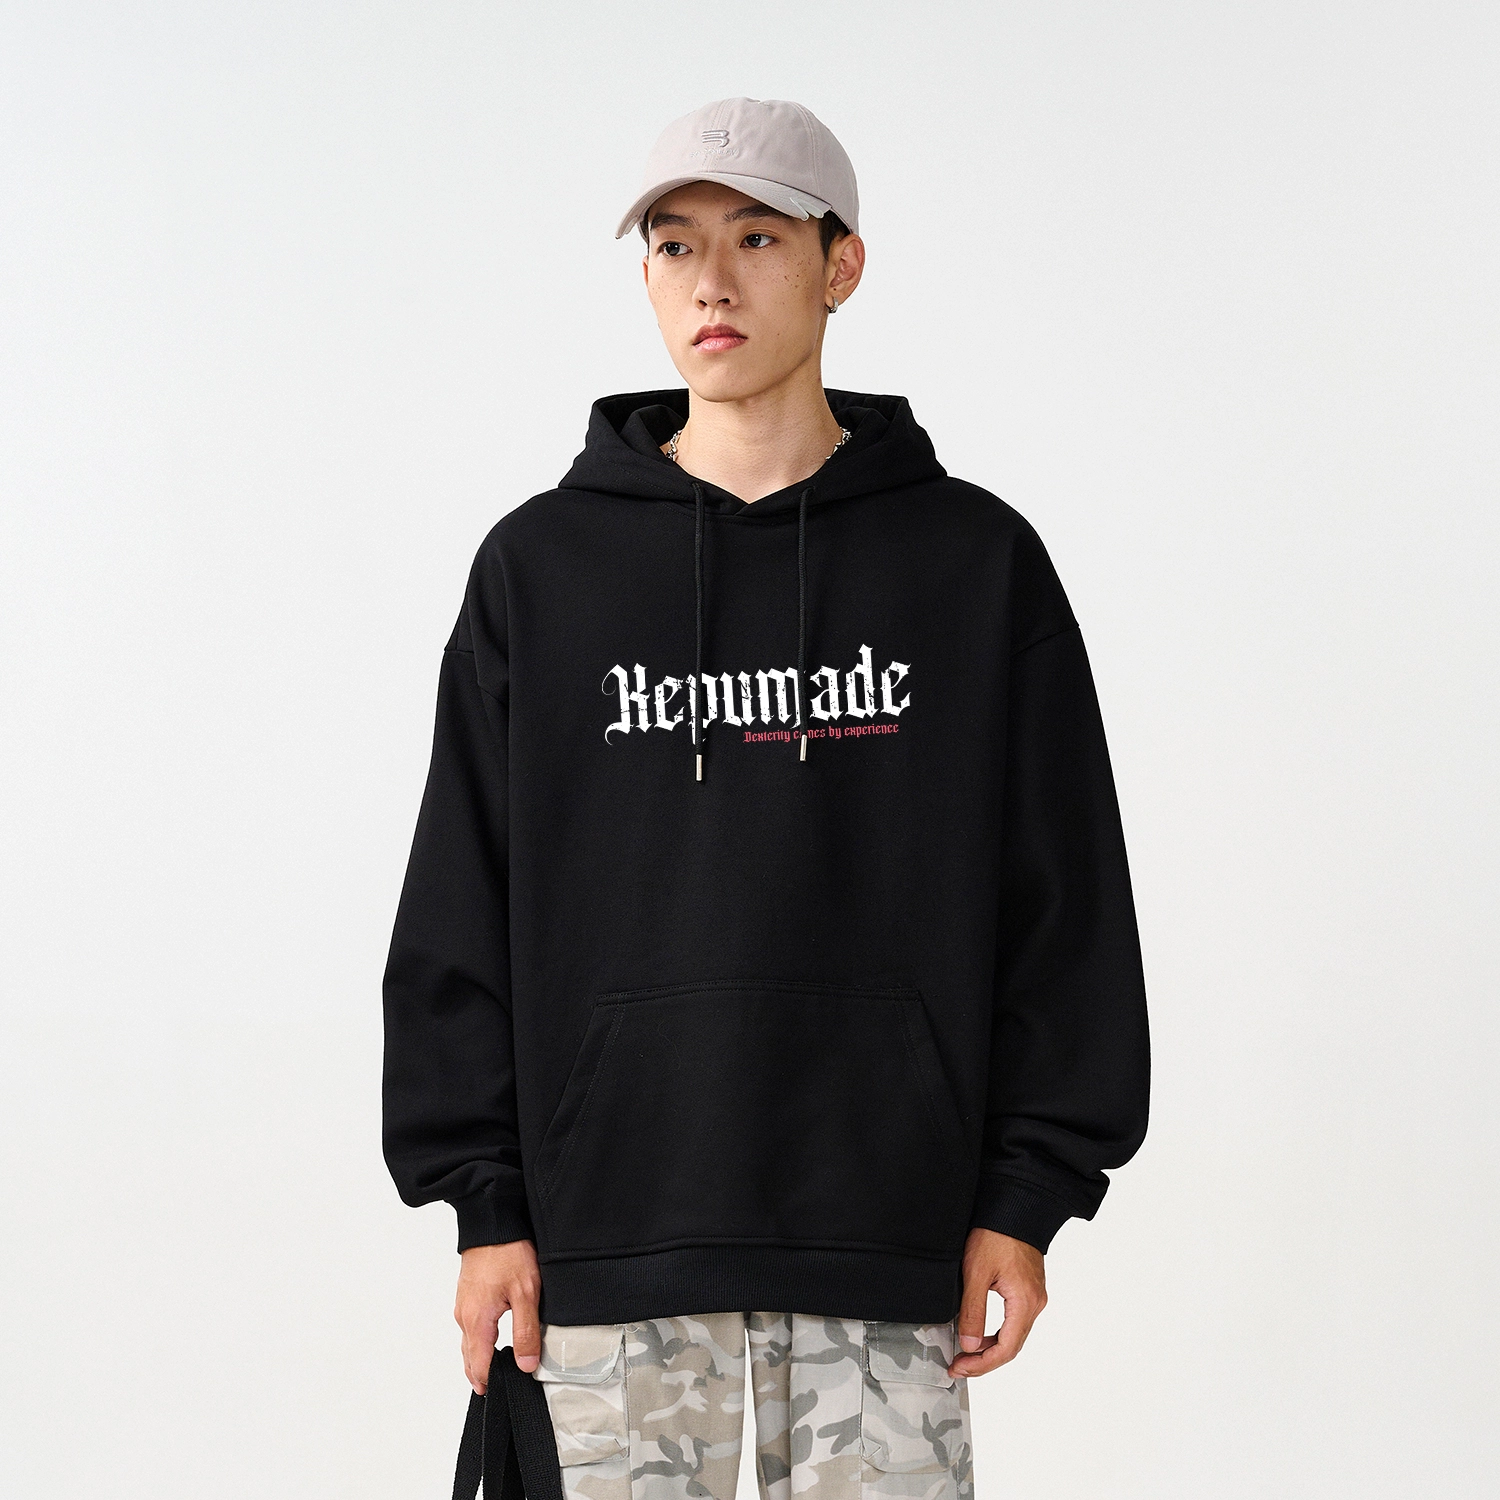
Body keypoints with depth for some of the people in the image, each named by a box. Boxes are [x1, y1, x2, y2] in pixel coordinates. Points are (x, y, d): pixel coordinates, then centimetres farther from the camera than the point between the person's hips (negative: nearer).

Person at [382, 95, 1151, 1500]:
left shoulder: (974, 561, 4)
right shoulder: (540, 568, 5)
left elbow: (1065, 899, 4)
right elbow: (461, 908, 6)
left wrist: (1027, 1195, -1)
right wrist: (485, 1202, 0)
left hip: (885, 1232, 0)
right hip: (613, 1228, 1)